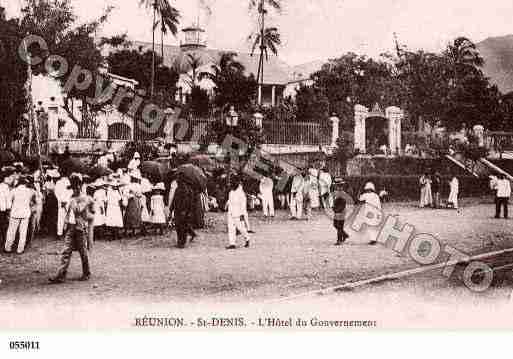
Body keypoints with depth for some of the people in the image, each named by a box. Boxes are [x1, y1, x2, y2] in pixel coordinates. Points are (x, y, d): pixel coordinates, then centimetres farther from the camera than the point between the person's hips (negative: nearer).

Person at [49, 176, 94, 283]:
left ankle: (86, 273, 21)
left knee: (83, 252, 5)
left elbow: (79, 210, -12)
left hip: (81, 227, -4)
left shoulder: (86, 199, -3)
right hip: (70, 227, 4)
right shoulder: (70, 198, 11)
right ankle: (61, 275, -4)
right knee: (66, 251, -1)